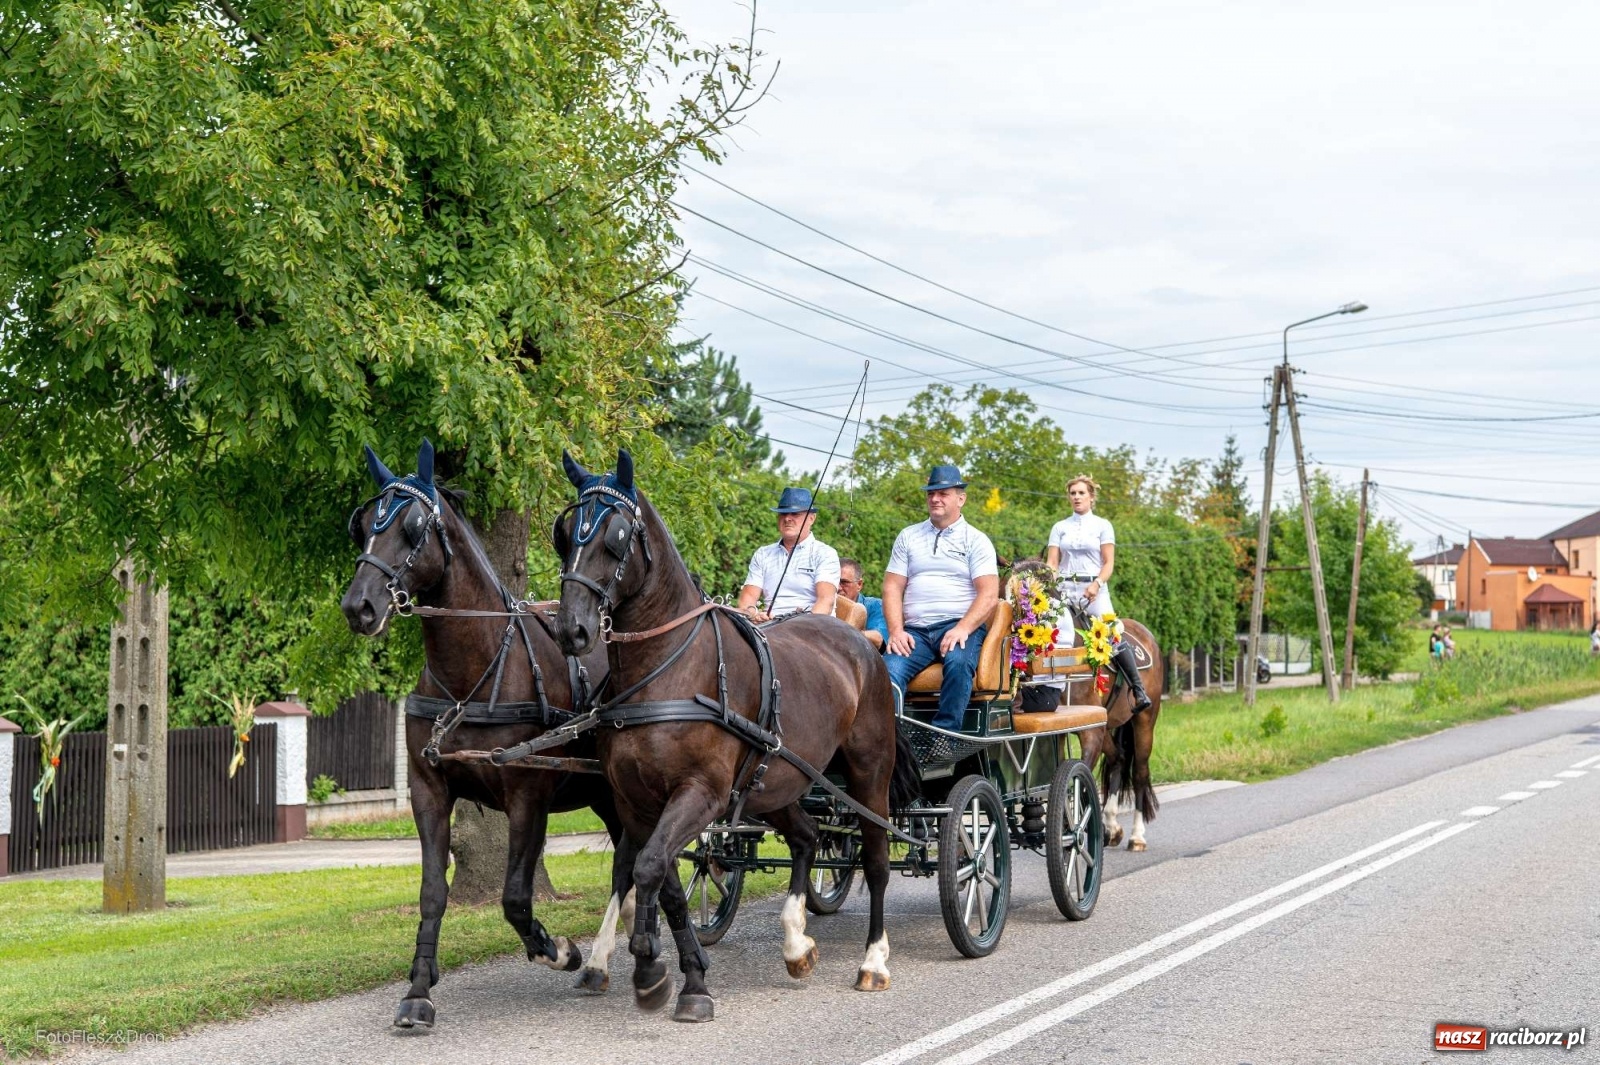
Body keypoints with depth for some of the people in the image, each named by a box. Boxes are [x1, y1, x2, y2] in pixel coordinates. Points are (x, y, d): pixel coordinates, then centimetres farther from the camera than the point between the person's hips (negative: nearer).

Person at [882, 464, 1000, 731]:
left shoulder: (976, 541, 10)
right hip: (915, 630, 3)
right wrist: (896, 631, -5)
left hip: (960, 626, -2)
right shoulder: (908, 537, 20)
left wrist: (962, 629, -17)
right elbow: (892, 588, 12)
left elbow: (989, 594, -1)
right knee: (889, 669, -29)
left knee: (959, 662, -36)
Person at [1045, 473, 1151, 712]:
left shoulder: (1102, 526, 9)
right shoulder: (1059, 527, 14)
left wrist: (1097, 585, -16)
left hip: (1094, 589, -3)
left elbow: (1109, 563, 1)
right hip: (1065, 588, 3)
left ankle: (1139, 691, -14)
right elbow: (1052, 562, 7)